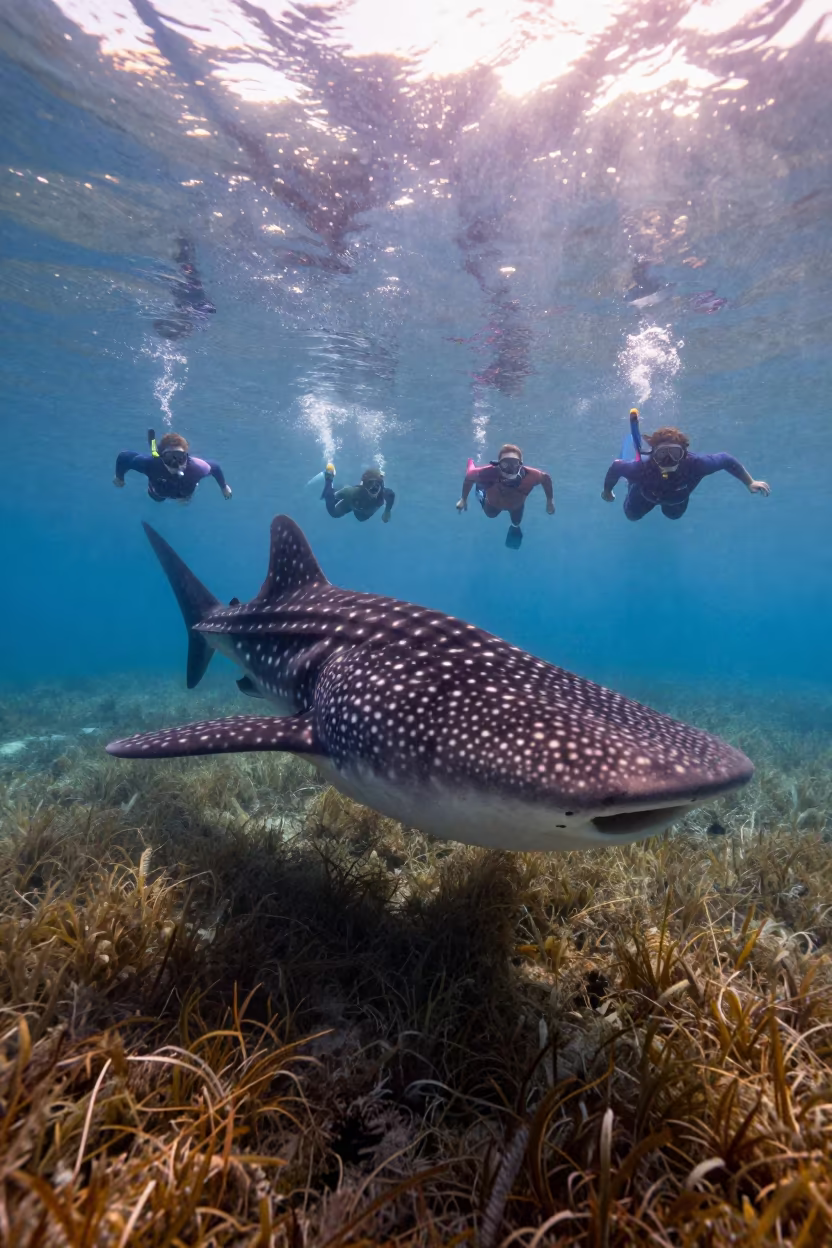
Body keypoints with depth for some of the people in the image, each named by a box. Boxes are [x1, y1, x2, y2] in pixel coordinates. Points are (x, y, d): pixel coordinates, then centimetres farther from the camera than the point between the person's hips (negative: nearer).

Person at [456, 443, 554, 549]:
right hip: (494, 503, -1)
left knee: (516, 522, 32)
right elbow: (469, 477, -29)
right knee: (491, 514, 34)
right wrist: (463, 499, -18)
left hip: (516, 505, 1)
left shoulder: (530, 475, -47)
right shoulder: (488, 473, -51)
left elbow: (546, 478, -23)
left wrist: (550, 500, -13)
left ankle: (515, 528, 70)